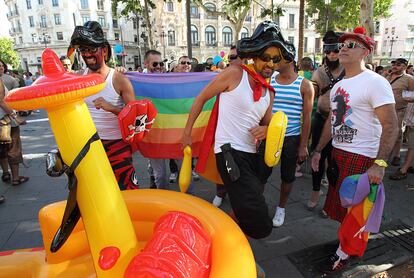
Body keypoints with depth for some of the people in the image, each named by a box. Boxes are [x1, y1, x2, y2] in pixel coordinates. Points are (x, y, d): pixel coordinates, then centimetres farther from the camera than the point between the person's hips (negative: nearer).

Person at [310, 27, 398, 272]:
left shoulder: (374, 82, -13)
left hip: (362, 157, -7)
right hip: (337, 152, 7)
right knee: (338, 204, 17)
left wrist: (380, 163, -25)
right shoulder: (338, 85, 11)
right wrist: (318, 150, 15)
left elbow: (390, 126, -17)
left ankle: (344, 253, 25)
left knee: (351, 208, 5)